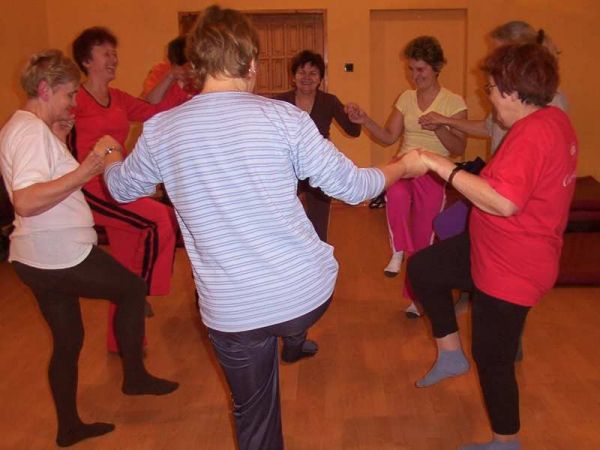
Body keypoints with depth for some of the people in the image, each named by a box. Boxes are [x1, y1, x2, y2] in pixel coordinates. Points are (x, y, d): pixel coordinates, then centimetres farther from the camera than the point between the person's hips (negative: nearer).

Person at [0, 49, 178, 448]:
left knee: (68, 340, 18)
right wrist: (83, 172, -30)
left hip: (37, 258, 10)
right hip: (60, 255, -10)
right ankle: (135, 376, 23)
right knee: (133, 289, 11)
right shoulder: (33, 131, -18)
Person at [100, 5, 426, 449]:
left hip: (232, 311, 0)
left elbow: (122, 188, 15)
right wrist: (405, 166, 16)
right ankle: (294, 343, 66)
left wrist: (111, 158, 39)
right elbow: (350, 186, -4)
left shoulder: (161, 130, -4)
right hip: (310, 291, 0)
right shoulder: (282, 116, -10)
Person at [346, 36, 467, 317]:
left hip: (433, 175, -2)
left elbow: (458, 149, -7)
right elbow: (389, 137, 6)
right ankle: (398, 252, -16)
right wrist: (364, 121, -9)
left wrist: (438, 126, -22)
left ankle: (415, 297, 27)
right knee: (396, 193, -37)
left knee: (423, 238, 6)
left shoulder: (454, 102, -3)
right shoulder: (406, 98, 9)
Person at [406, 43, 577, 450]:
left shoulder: (533, 133, -29)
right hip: (491, 249, 10)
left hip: (511, 268, -10)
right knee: (422, 268, 15)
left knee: (493, 359, 7)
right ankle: (451, 354, 25)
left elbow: (504, 201, -39)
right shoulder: (554, 119, 3)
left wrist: (443, 167, -31)